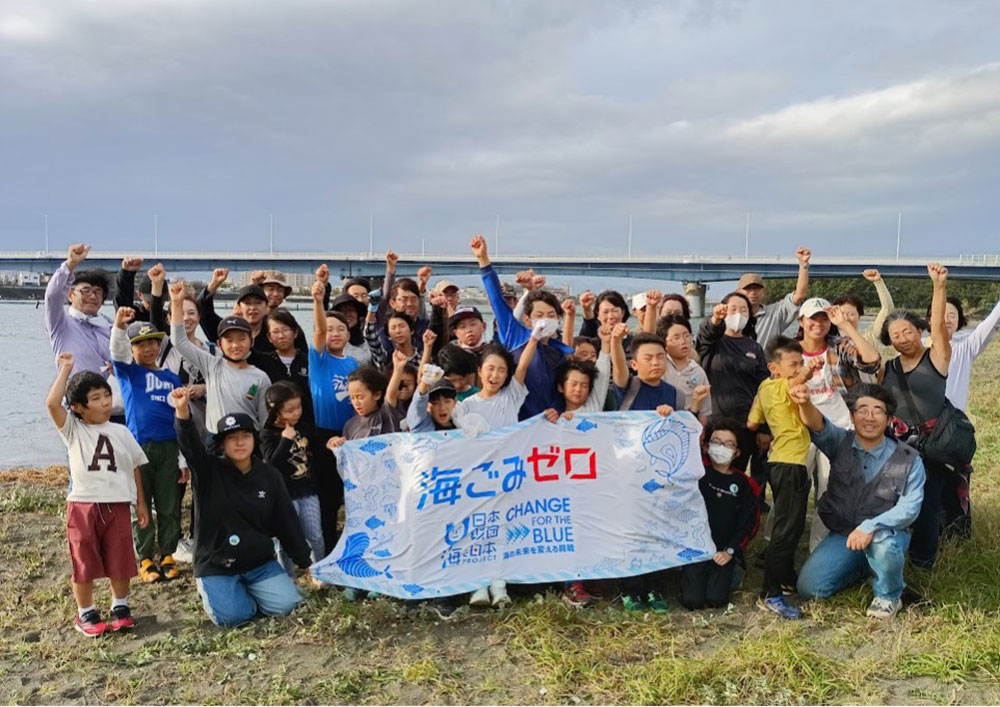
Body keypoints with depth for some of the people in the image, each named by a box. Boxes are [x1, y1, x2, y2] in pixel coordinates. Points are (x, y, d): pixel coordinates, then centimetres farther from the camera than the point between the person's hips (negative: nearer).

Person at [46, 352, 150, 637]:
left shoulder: (121, 432, 8)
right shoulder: (73, 430, -1)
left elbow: (134, 468, 12)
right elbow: (52, 403, -19)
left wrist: (141, 504, 11)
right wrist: (65, 369, -13)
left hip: (117, 505, 2)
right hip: (83, 505, -2)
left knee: (120, 561, 8)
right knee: (84, 562, 6)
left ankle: (120, 608, 26)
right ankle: (85, 614, 23)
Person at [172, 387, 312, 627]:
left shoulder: (269, 475, 0)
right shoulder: (209, 471, -7)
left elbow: (287, 521, 4)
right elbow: (191, 445, -29)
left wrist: (306, 564, 4)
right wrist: (182, 412, -50)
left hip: (259, 562, 3)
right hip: (216, 564, -2)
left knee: (286, 605, -15)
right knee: (233, 616, -22)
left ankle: (246, 590, 15)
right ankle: (213, 590, 12)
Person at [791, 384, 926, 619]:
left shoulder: (909, 461, -10)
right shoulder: (840, 443, -6)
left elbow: (910, 507, -17)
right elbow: (818, 426, -27)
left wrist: (871, 527, -33)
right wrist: (806, 404, -51)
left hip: (887, 532, -2)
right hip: (842, 534, 3)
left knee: (884, 544, -38)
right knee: (809, 588, -9)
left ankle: (889, 596, -4)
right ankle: (863, 565, 19)